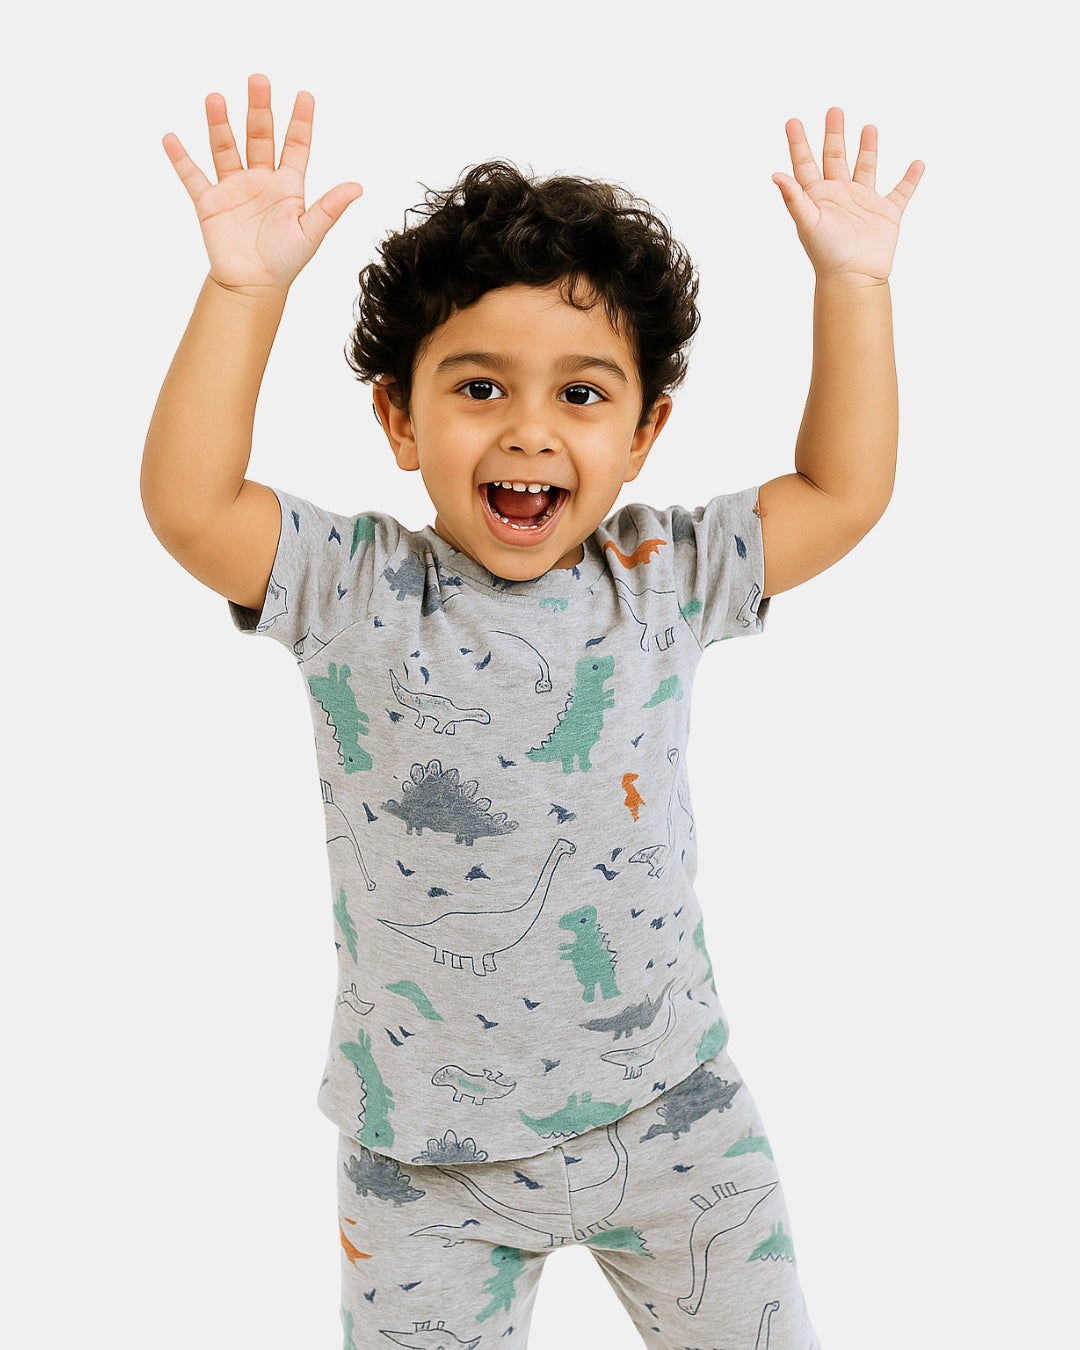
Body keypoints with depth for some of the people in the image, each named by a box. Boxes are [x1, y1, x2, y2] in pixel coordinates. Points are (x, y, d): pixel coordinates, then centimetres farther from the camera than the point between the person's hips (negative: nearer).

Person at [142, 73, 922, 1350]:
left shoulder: (665, 577, -4)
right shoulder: (352, 592, -10)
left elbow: (844, 492, -1)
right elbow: (186, 502, -21)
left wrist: (851, 282, -4)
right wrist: (244, 287, -26)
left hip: (671, 1116, 2)